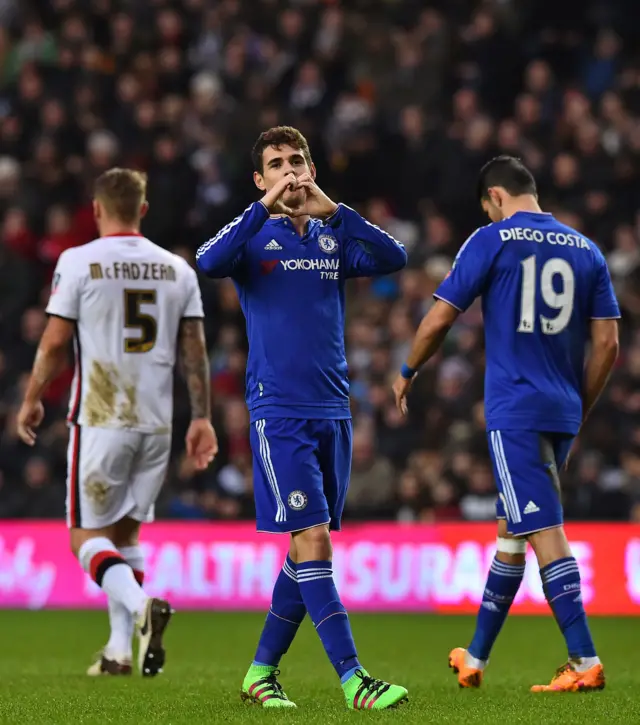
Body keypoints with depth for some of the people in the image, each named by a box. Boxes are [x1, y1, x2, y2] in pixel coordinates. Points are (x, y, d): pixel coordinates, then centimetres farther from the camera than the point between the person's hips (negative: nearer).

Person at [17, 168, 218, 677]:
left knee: (88, 534, 2)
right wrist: (202, 418, 10)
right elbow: (195, 351, 5)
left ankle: (141, 606, -25)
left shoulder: (79, 262, -6)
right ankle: (120, 649, 10)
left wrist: (33, 399, 7)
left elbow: (55, 343, -6)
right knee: (126, 531, 15)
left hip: (100, 419, -4)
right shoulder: (177, 269, 6)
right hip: (156, 422, 4)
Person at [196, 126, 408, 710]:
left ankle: (262, 671, 19)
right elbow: (209, 262, -20)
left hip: (332, 413, 5)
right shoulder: (255, 237, 2)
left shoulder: (333, 239, 12)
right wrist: (266, 207, -22)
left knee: (308, 551, 8)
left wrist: (332, 210, -15)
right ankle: (354, 681, -19)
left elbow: (394, 259, -6)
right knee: (312, 540, -14)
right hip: (278, 414, -5)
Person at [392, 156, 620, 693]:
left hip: (515, 413, -6)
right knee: (511, 531, 16)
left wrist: (407, 375, 16)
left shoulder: (493, 241, -3)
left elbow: (438, 321, -2)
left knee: (545, 533, -9)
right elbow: (607, 345, 8)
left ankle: (586, 662, -17)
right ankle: (475, 658, 24)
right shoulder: (585, 250, 11)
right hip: (562, 414, 6)